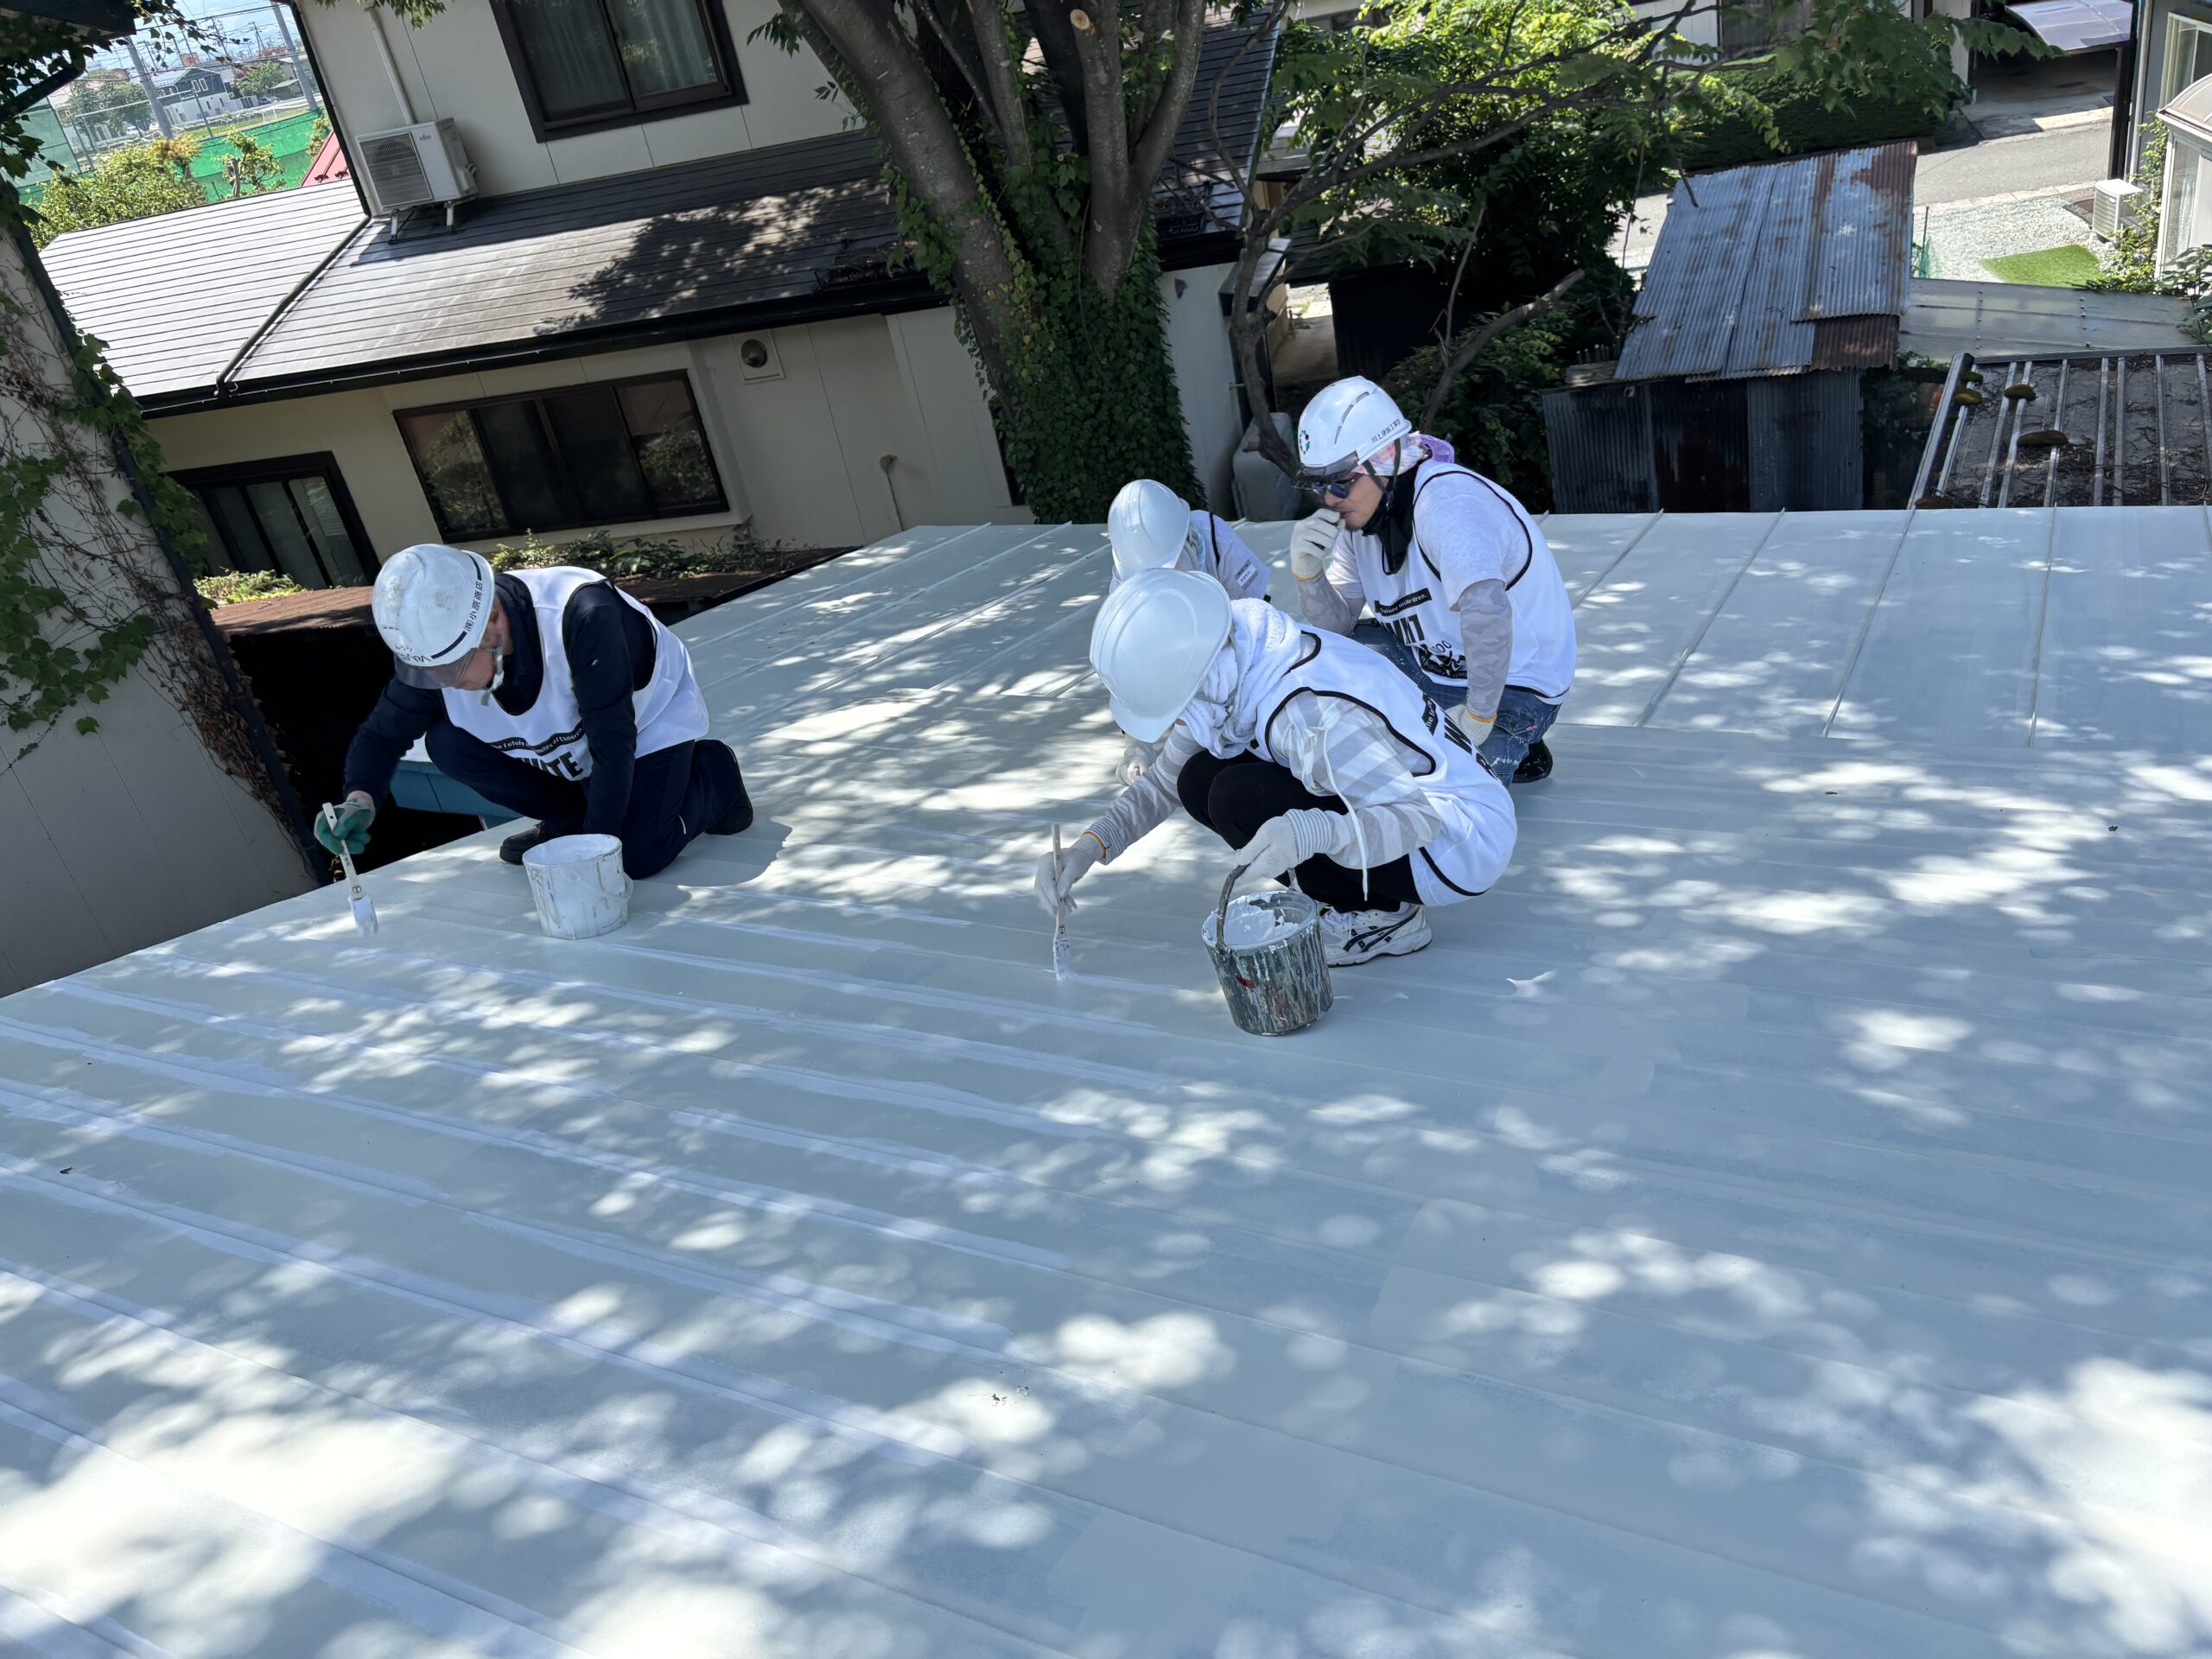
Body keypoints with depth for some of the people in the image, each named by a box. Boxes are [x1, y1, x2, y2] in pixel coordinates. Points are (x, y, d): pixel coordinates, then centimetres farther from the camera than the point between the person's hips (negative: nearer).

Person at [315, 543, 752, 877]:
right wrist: (359, 799, -30)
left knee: (638, 857, -24)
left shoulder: (581, 616, -40)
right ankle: (569, 819, 4)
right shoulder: (439, 639, -22)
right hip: (568, 739, 6)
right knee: (447, 743, -17)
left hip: (650, 718, -6)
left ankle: (713, 774, 6)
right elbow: (383, 732, -8)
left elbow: (614, 747, -34)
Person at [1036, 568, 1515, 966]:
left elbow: (1428, 815, -29)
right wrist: (1087, 849, -8)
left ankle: (1385, 915, -8)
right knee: (1199, 779, -6)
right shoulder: (1230, 676, -6)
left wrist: (1314, 832, -45)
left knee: (1237, 798, -25)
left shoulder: (1315, 713, -33)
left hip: (1459, 840, -8)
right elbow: (1162, 783, 6)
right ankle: (1342, 887, 4)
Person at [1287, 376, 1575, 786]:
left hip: (1510, 687, -9)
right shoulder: (1362, 509, 1)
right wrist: (1308, 572, -17)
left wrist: (1479, 717, -33)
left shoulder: (1445, 500, -26)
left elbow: (1487, 610, -41)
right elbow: (1337, 624, 3)